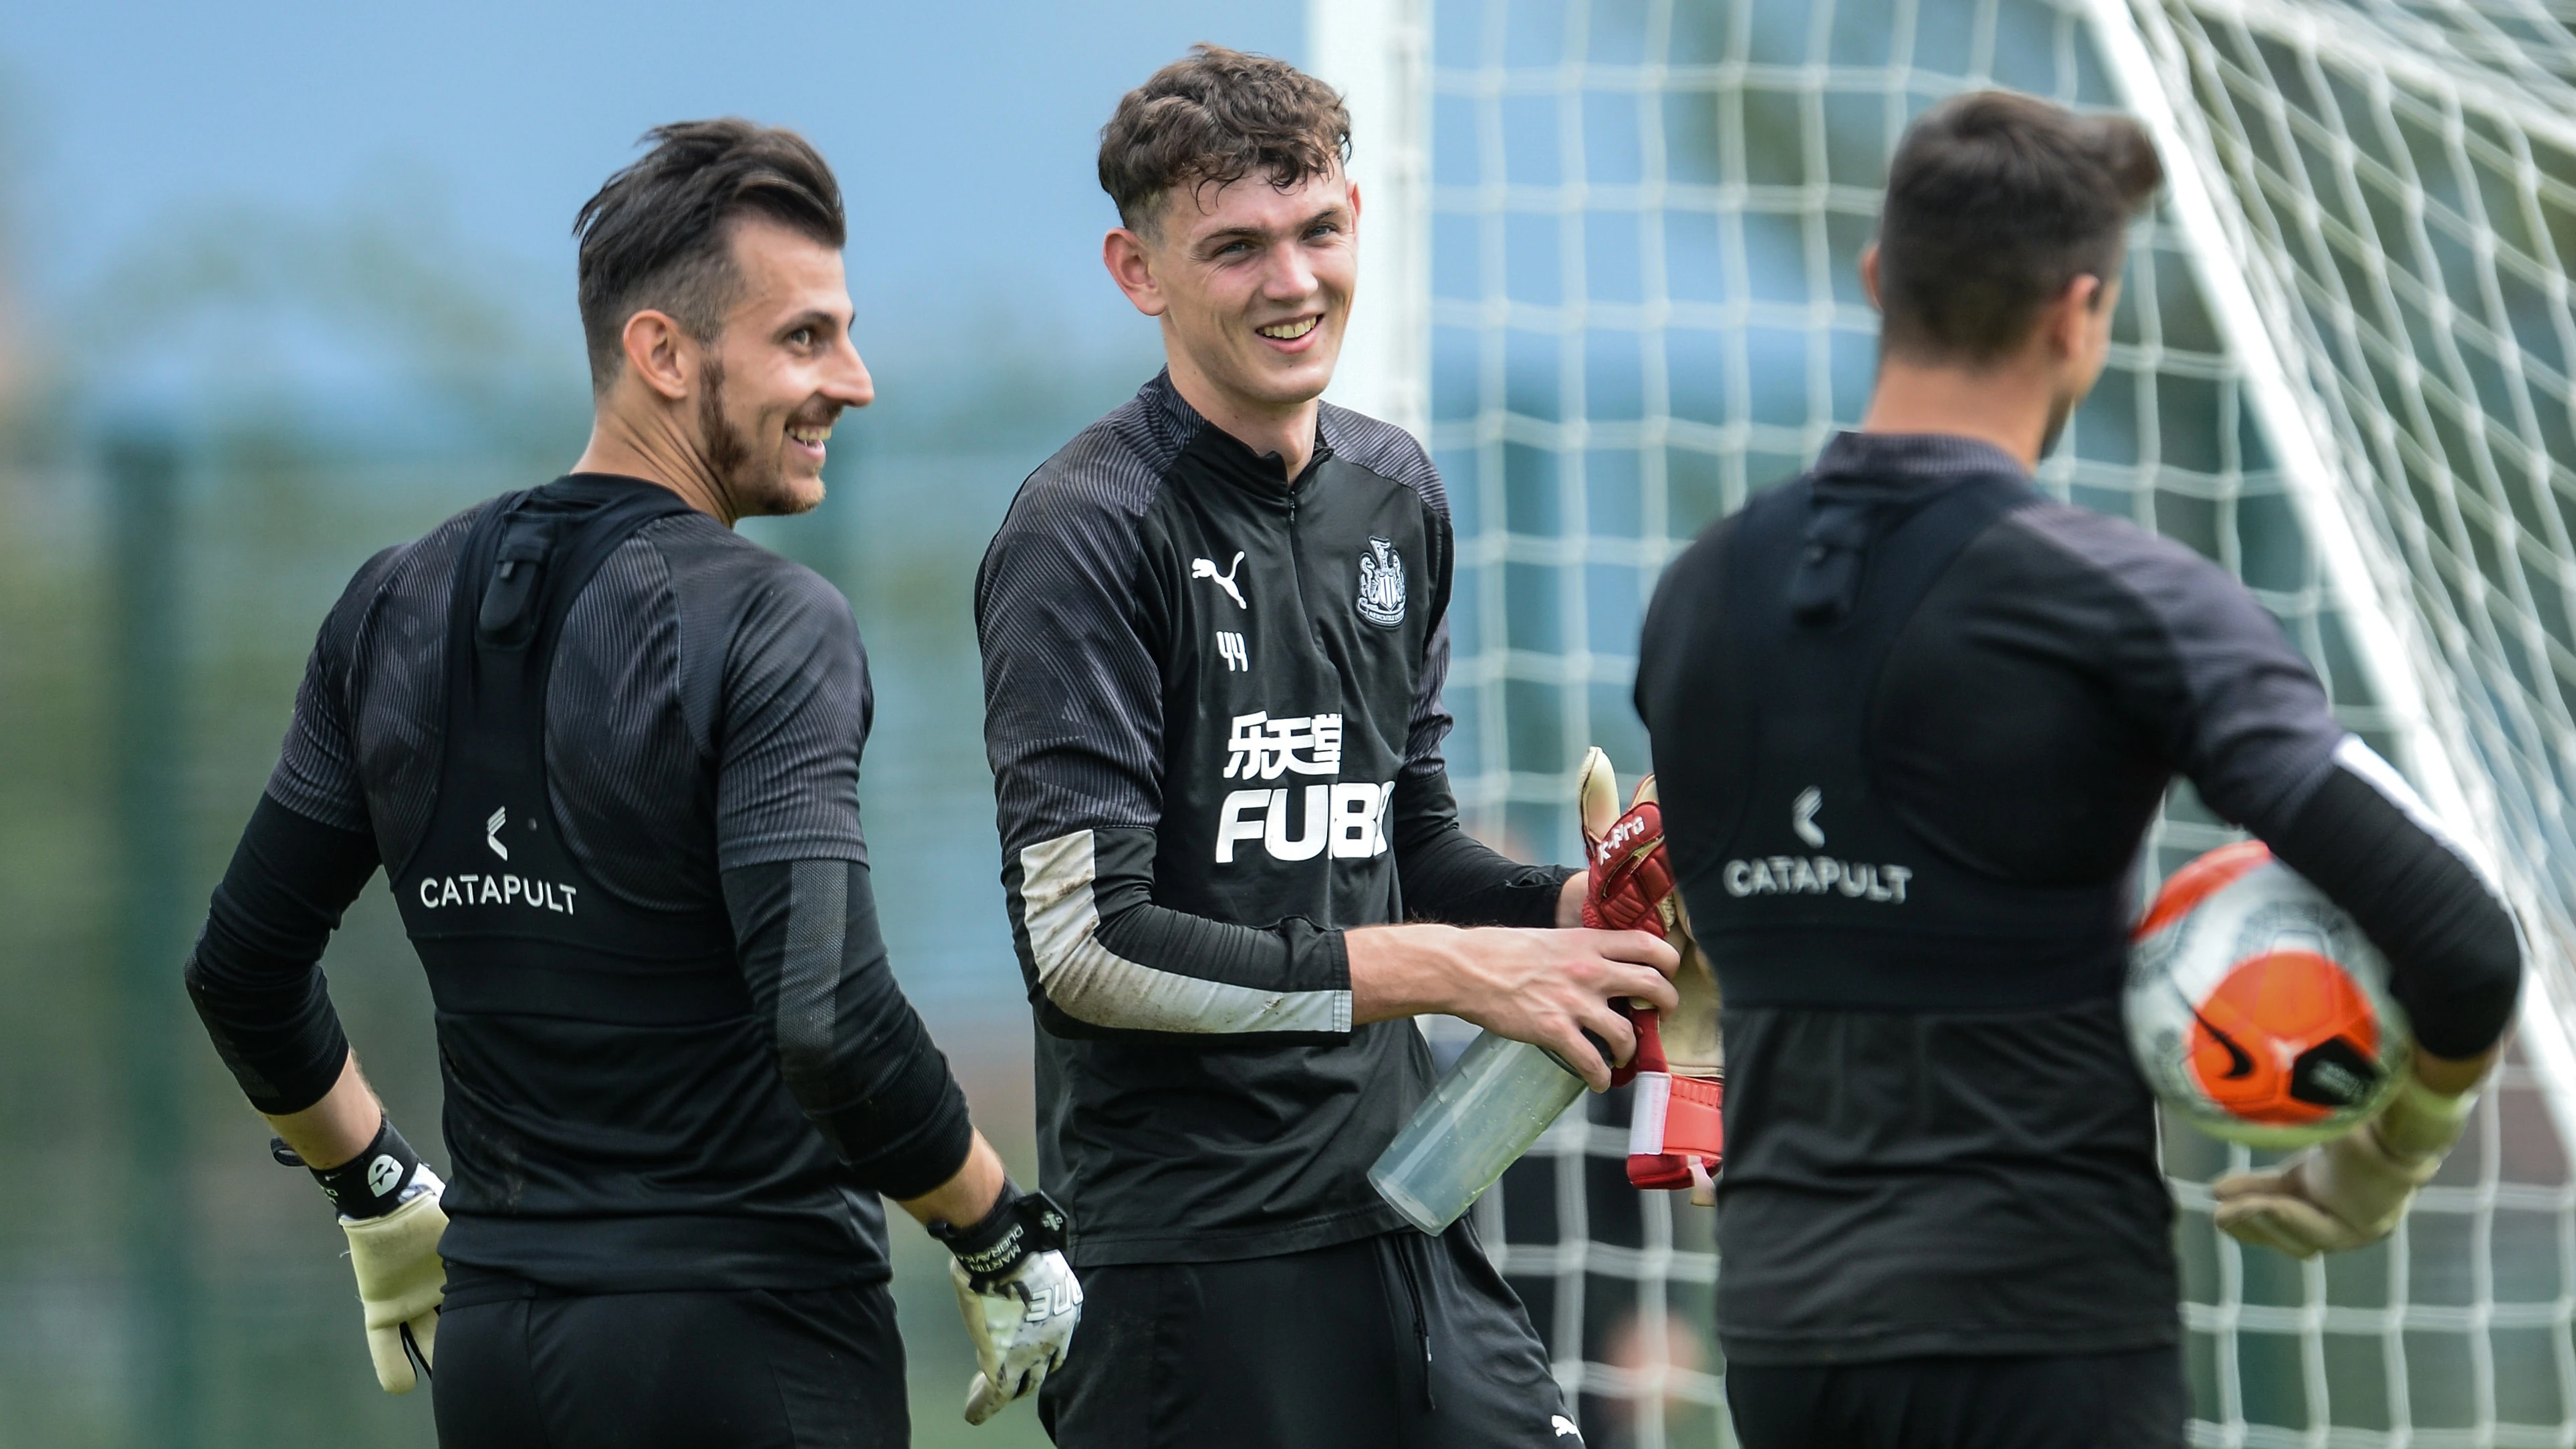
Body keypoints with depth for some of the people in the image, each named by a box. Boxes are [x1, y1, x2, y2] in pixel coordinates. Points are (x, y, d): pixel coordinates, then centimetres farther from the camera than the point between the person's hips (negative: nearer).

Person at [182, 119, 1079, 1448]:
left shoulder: (392, 609, 8)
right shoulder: (766, 629, -13)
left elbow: (241, 974, 14)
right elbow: (829, 1026, -23)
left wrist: (377, 1192, 28)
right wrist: (1002, 1239, -9)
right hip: (748, 1342, -6)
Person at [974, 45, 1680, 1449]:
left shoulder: (1394, 493, 13)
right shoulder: (1084, 533, -10)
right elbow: (1085, 940, -16)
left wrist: (1570, 908, 2)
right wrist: (1447, 967, -16)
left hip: (1404, 1220, 7)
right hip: (1190, 1263, -7)